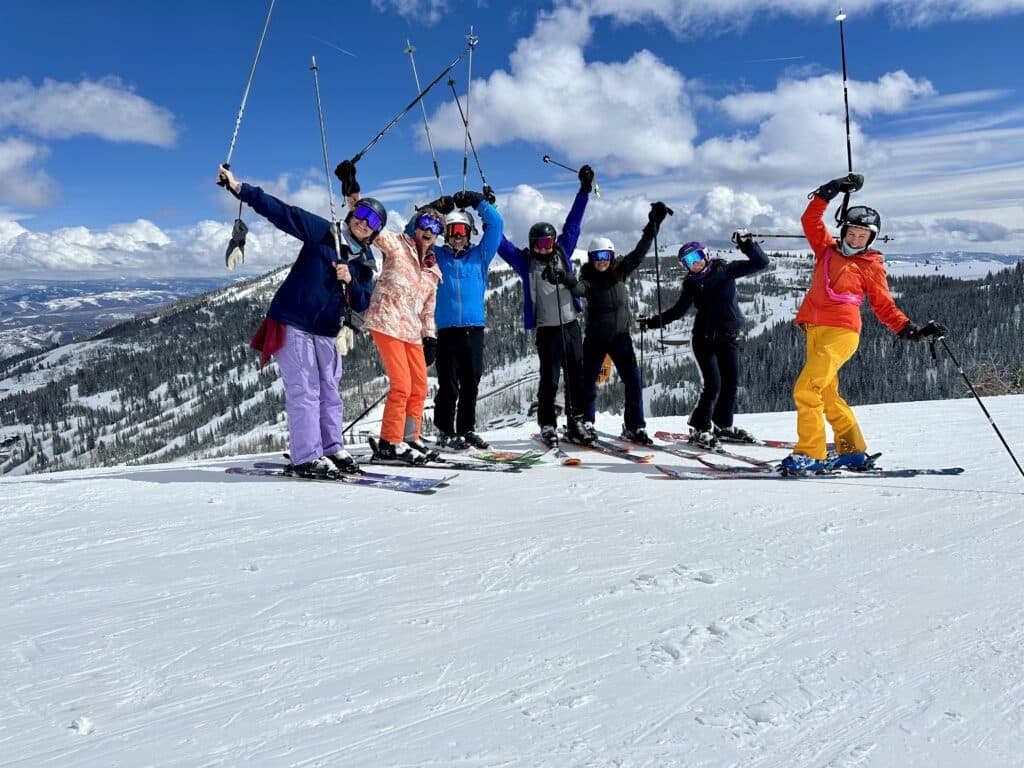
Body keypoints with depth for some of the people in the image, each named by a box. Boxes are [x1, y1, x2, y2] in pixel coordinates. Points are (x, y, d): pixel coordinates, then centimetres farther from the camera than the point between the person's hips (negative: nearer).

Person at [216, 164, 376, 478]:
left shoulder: (365, 262, 9)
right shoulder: (322, 232, -5)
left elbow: (362, 303, 6)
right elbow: (280, 211, -10)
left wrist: (350, 281, -14)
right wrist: (240, 188, -16)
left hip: (325, 332, 6)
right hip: (292, 323, -6)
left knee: (329, 392, 10)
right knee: (304, 390, -8)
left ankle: (332, 449, 21)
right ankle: (307, 458, -4)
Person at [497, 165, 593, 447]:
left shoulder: (562, 252, 9)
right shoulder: (525, 261, 3)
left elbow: (572, 222, 12)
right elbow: (499, 240, 6)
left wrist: (584, 189, 12)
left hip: (571, 325, 3)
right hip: (547, 329, -3)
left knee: (577, 377, 6)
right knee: (549, 379, -2)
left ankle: (576, 422, 16)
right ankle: (547, 426, 9)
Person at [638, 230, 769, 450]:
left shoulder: (725, 270, -5)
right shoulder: (691, 284, 0)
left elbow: (760, 263, -8)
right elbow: (678, 311, 13)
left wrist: (747, 244, -23)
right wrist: (653, 322, 8)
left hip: (730, 337, 2)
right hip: (704, 339, -1)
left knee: (731, 384, 7)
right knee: (713, 384, -12)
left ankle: (723, 425, 26)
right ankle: (700, 429, 2)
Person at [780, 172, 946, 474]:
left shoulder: (871, 266, 7)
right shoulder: (827, 250, 17)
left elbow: (884, 306, 9)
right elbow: (810, 219, 14)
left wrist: (910, 330, -2)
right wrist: (830, 190, 5)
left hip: (841, 332, -6)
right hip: (815, 330, 6)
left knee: (806, 389, -18)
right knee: (827, 395, 11)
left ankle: (809, 455, -14)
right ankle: (854, 452, 23)